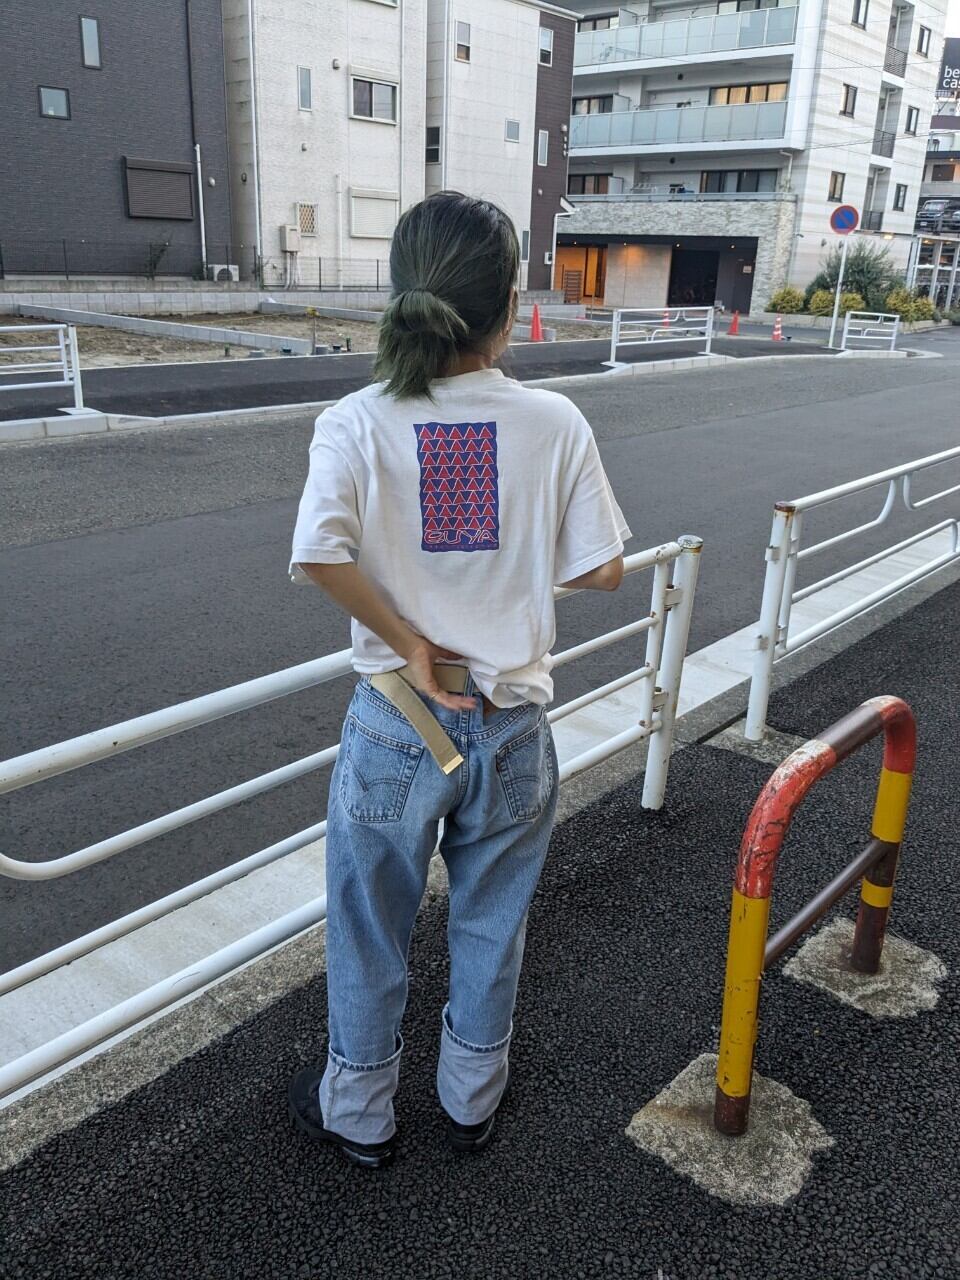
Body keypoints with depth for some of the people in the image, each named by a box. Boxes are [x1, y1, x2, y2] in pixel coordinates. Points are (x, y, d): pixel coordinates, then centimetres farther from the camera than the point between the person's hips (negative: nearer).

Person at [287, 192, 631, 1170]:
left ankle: (357, 1112, 43)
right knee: (491, 926, 23)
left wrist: (410, 644, -16)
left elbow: (319, 555, -28)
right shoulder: (555, 423, -11)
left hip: (396, 723, -1)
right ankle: (472, 1098, 46)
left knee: (369, 931, 21)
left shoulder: (357, 423, -14)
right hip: (513, 726, 1)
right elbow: (601, 570, -7)